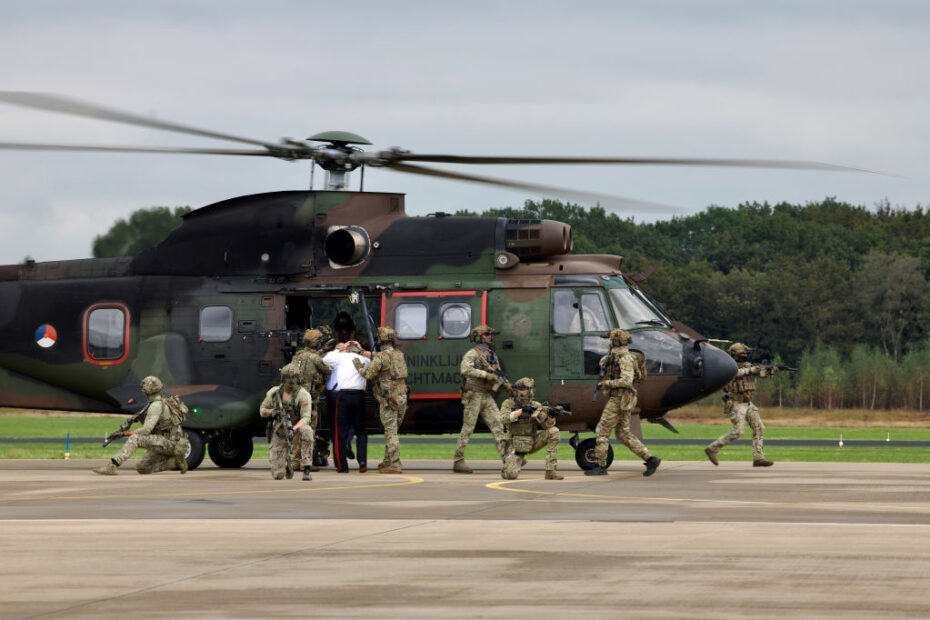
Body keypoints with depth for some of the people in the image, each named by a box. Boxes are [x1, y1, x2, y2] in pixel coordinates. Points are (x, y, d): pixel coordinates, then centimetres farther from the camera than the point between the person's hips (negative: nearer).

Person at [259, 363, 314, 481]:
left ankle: (306, 470, -32)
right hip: (279, 435, 2)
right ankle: (286, 463, 29)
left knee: (306, 431, -41)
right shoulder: (274, 393, -8)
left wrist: (294, 428, -45)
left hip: (296, 431, -2)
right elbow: (262, 411, 3)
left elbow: (306, 418, -26)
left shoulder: (303, 395, -18)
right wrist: (272, 411, -21)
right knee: (278, 475, -11)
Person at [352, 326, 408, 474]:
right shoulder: (400, 355, 13)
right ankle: (387, 461, 23)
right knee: (391, 431, 17)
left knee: (390, 432, -6)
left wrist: (358, 365, 3)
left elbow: (368, 374, -15)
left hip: (388, 399, -7)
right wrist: (362, 352, 25)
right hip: (402, 398, 7)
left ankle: (394, 465, -10)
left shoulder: (381, 357, -11)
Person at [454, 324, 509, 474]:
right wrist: (486, 374, -29)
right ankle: (458, 461, 1)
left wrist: (506, 384, 4)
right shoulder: (472, 353, -9)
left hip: (487, 397, 7)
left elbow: (498, 375, 24)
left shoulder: (492, 355, 16)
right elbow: (465, 369, -27)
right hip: (473, 395, -7)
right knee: (468, 428, -4)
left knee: (497, 425, -3)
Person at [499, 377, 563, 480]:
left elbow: (546, 425, -8)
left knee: (553, 431, -20)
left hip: (532, 443, 3)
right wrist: (521, 410, -36)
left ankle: (551, 471, -17)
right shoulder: (508, 404, -6)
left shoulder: (536, 406, 0)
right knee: (510, 475, -25)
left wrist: (551, 417, -31)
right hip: (516, 446, -3)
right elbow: (503, 419, -26)